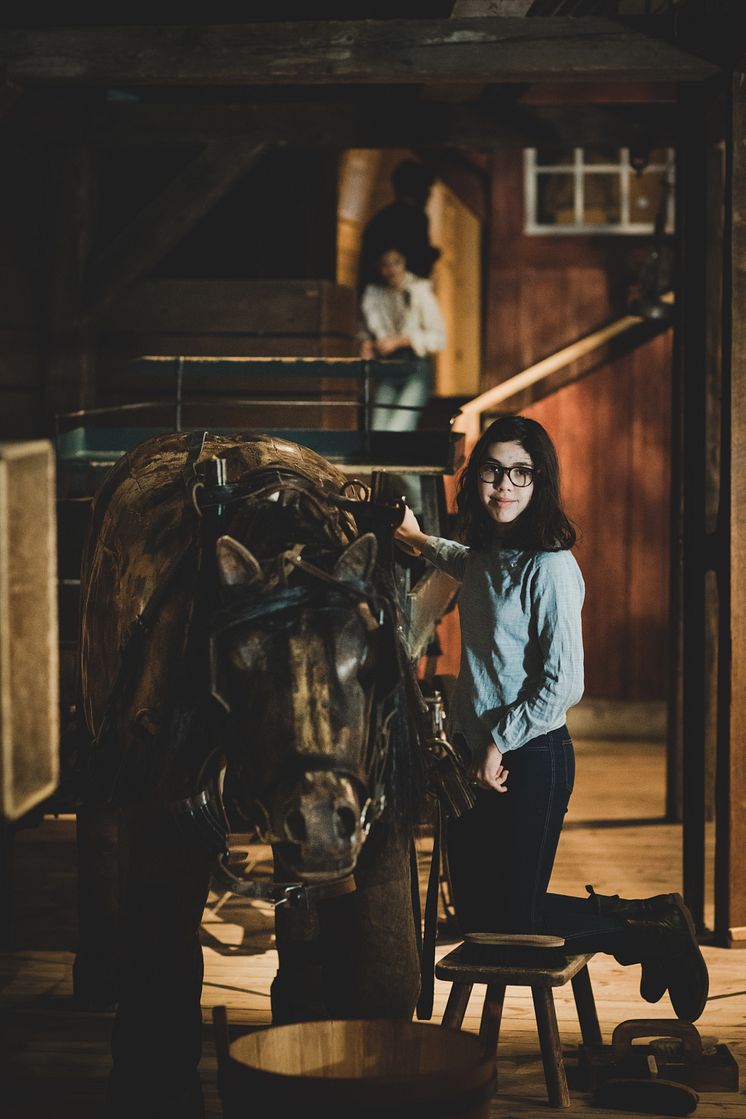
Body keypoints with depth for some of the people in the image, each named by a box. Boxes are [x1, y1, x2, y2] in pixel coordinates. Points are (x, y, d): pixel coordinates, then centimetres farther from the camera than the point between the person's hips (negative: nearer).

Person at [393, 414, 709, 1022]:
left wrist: (501, 744, -13)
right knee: (475, 918, 11)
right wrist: (421, 541, 41)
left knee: (512, 923, -6)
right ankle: (627, 918, 25)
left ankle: (651, 928, 12)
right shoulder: (484, 555, 7)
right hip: (475, 755, 8)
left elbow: (564, 684, -19)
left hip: (530, 759, -8)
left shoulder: (550, 566, -17)